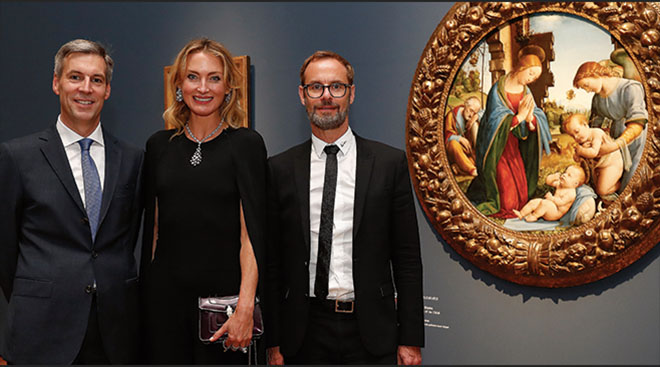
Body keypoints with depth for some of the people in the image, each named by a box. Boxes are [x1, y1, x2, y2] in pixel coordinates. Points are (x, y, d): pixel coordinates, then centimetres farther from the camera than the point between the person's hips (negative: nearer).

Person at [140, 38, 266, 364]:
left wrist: (245, 307, -18)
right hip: (164, 294, 3)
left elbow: (252, 232, -10)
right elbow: (152, 226, 11)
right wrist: (143, 294, 8)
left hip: (223, 294, -3)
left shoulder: (246, 144, -4)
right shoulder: (159, 145, 8)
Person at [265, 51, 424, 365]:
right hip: (305, 332, 1)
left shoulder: (390, 162, 0)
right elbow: (272, 262, 3)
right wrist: (274, 342, 1)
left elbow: (407, 258, 0)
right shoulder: (280, 169, 2)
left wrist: (411, 340, -2)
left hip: (371, 333, 0)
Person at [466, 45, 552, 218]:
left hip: (514, 146, 6)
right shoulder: (498, 89, -17)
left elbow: (538, 117, -2)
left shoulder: (526, 91, 3)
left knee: (520, 187, 8)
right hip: (497, 147, -6)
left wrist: (530, 118, -24)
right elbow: (497, 122, -24)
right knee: (504, 188, -7)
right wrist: (519, 117, -25)